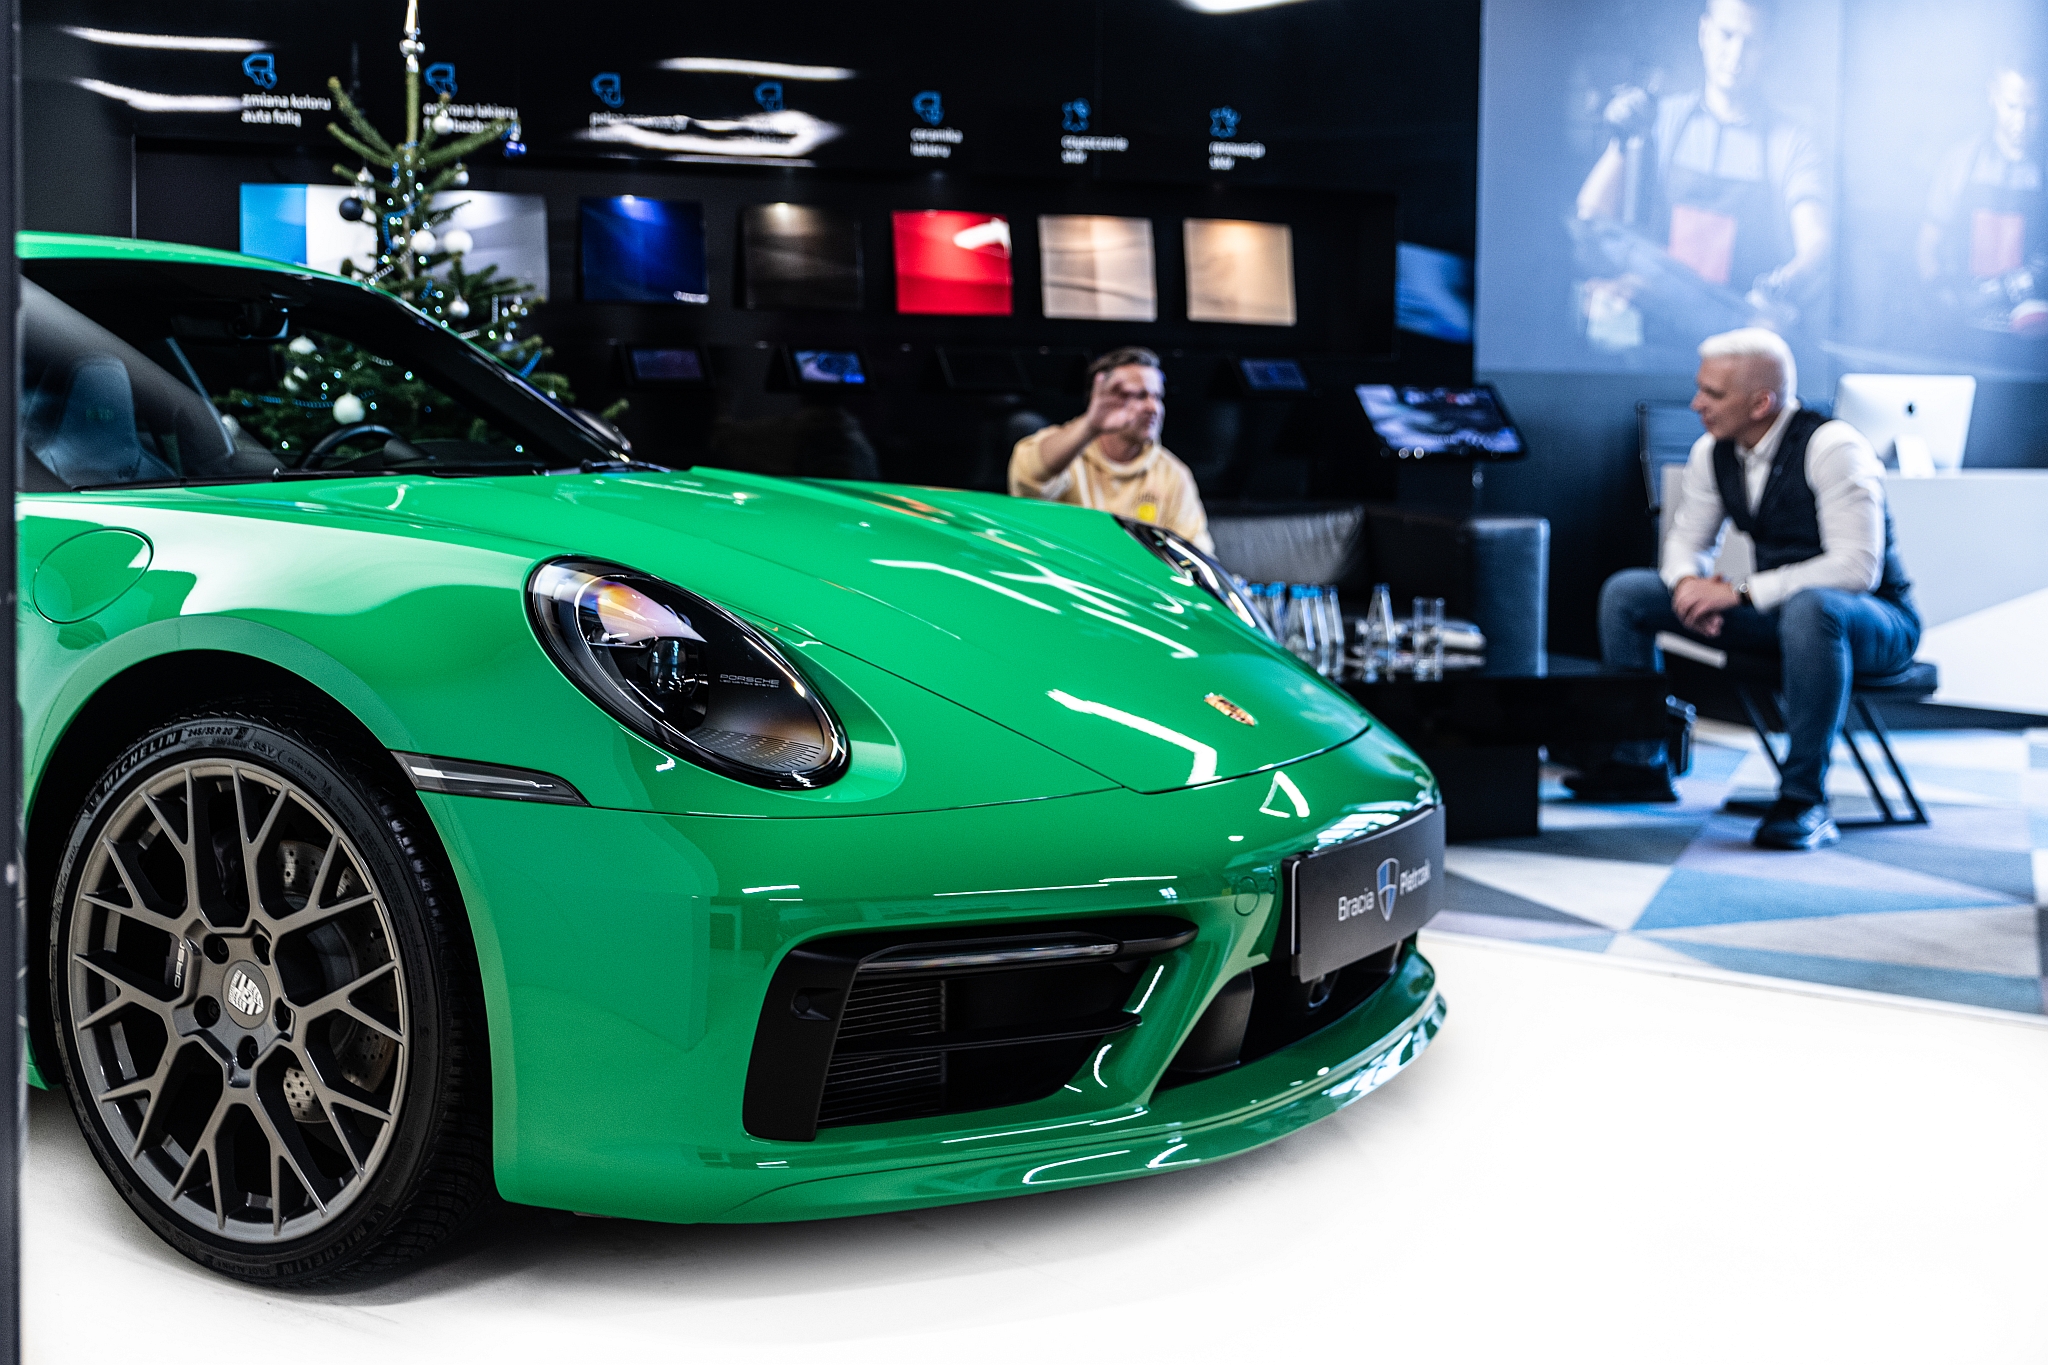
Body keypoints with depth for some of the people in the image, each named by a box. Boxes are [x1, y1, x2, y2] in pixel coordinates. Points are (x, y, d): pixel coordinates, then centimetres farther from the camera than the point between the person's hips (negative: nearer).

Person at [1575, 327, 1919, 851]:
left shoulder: (1832, 446, -23)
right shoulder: (1712, 451, -2)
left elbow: (1857, 567, -30)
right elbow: (1687, 539, 11)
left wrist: (1741, 593, -31)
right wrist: (1690, 584, -14)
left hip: (1875, 619, -7)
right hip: (1780, 610, 7)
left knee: (1810, 608, -44)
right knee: (1625, 593, -1)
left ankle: (1804, 799, -34)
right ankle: (1638, 762, 5)